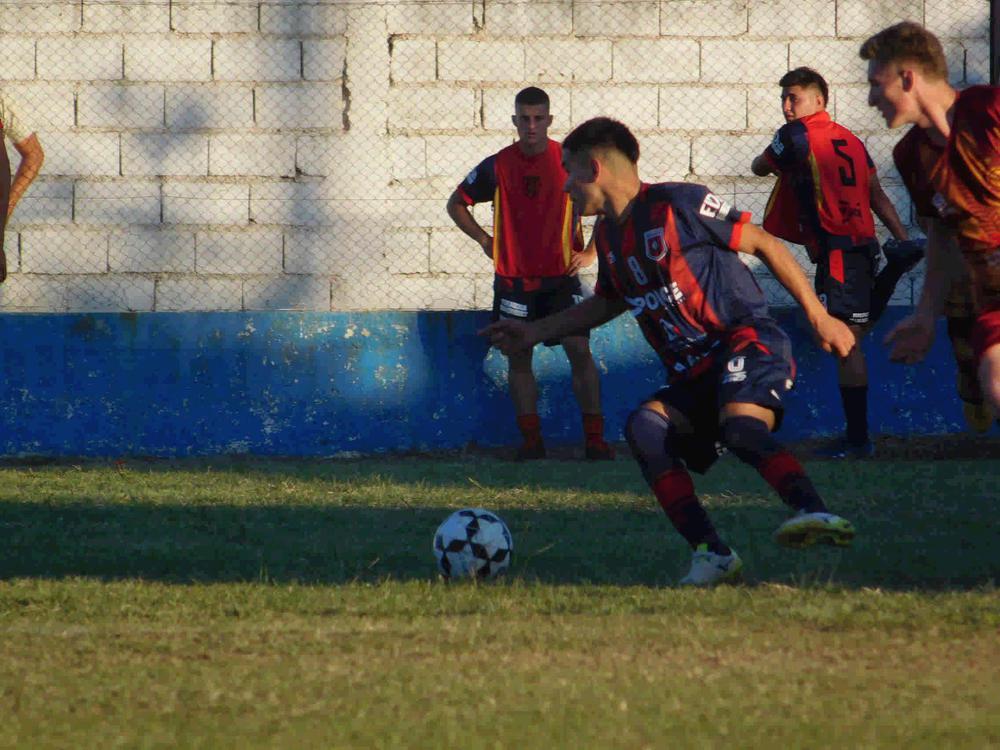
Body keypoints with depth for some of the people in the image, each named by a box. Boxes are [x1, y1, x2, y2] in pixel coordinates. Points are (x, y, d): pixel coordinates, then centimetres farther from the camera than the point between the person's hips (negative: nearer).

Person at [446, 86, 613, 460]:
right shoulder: (498, 166, 1)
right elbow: (457, 203, 15)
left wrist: (591, 252, 0)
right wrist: (484, 240, 5)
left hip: (561, 276, -2)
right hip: (513, 279, 2)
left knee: (579, 350, -10)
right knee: (518, 356, 2)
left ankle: (595, 439, -6)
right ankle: (531, 440, 10)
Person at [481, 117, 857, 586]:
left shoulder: (678, 204, -8)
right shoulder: (608, 236, 15)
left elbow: (764, 245, -3)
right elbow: (610, 302, 35)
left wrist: (820, 318, -4)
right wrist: (536, 332, 32)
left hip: (749, 341, -7)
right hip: (694, 375, 7)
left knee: (742, 427, -36)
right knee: (645, 425, -20)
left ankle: (816, 514, -49)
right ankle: (711, 554, -25)